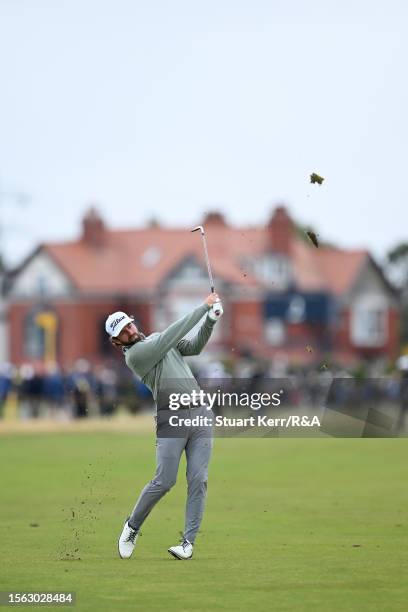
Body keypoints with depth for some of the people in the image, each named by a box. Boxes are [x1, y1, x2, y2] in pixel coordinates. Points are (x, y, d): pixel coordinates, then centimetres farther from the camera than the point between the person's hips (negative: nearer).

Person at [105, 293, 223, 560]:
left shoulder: (156, 338, 18)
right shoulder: (133, 355, -7)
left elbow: (195, 346, 17)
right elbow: (173, 335, -12)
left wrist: (211, 320, -1)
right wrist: (203, 307, -10)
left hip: (200, 414, 6)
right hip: (171, 418, -6)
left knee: (198, 481, -4)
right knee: (164, 482, -10)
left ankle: (189, 542, -3)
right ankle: (132, 527, 13)